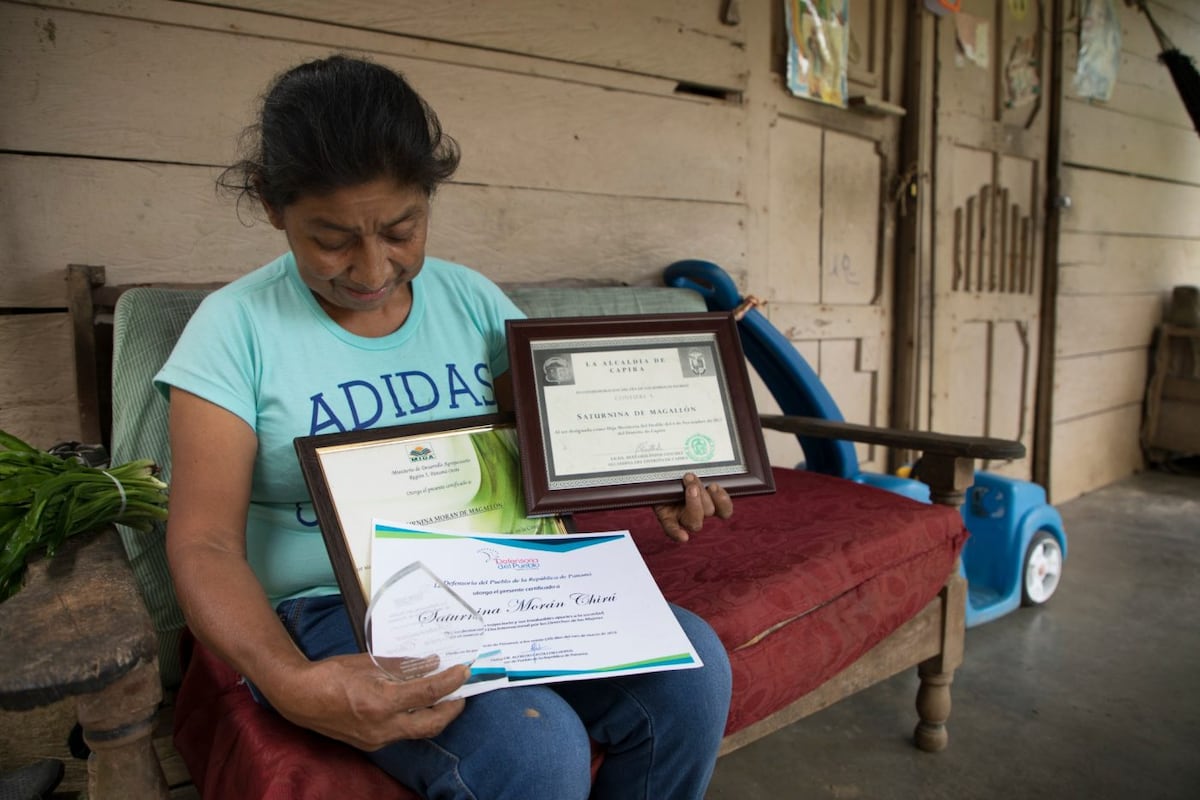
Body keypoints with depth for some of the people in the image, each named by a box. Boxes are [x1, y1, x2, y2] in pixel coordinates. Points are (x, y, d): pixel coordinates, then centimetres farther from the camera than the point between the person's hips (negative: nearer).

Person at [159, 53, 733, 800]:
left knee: (691, 670, -19)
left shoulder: (471, 298, 4)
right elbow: (205, 545, -10)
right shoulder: (236, 326, -7)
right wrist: (290, 683, -29)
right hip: (332, 610, -3)